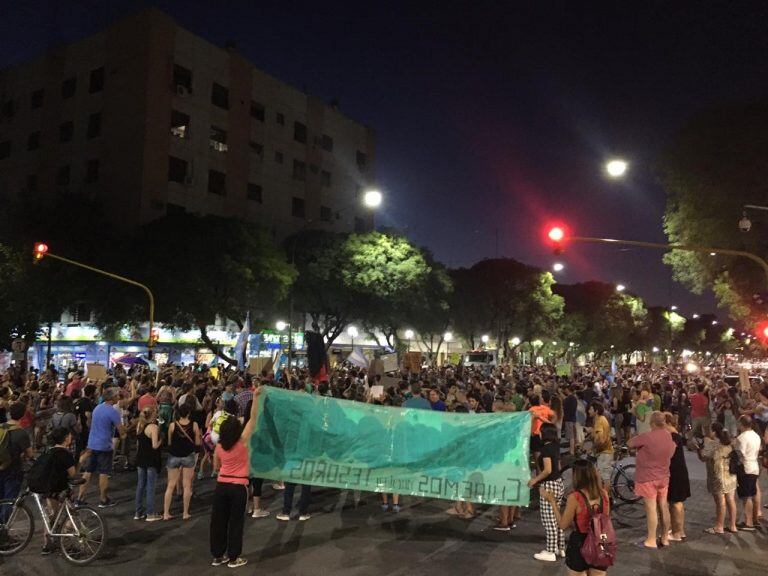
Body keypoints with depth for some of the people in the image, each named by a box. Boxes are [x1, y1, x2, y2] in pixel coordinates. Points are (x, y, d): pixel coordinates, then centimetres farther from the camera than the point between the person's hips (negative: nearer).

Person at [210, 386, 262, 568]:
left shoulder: (219, 446, -1)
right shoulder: (242, 442, -13)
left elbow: (216, 467, 14)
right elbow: (253, 418, -17)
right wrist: (255, 397, -18)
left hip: (221, 485, 4)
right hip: (238, 486, -4)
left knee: (218, 521, 13)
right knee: (235, 522, 7)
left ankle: (218, 556, 22)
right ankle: (233, 558, 14)